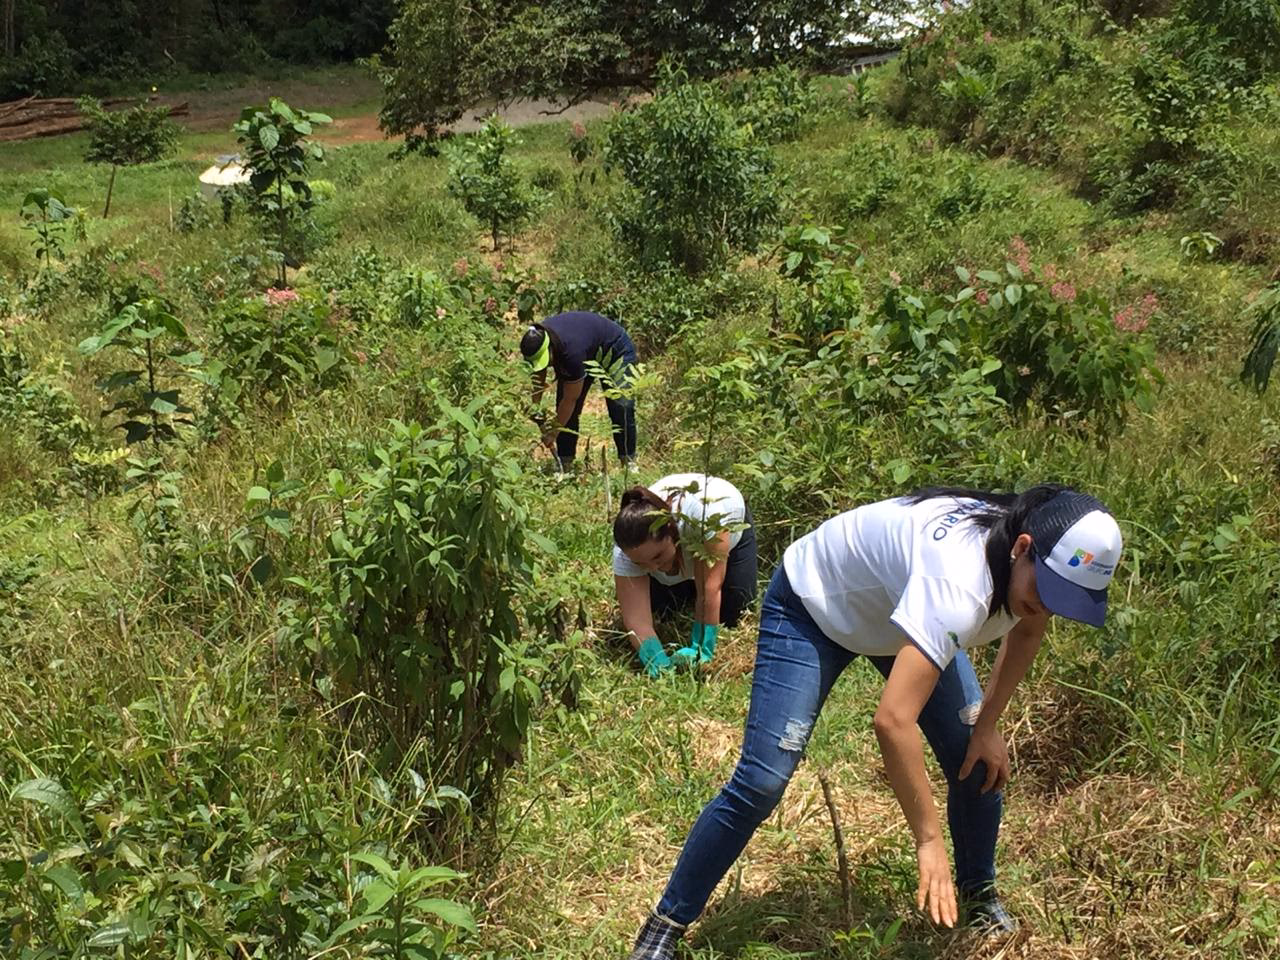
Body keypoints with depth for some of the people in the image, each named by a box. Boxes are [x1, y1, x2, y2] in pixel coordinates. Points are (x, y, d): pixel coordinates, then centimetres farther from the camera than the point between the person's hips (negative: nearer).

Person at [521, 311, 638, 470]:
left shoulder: (572, 351, -45)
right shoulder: (537, 339, -25)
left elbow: (570, 399, -34)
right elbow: (539, 377, -5)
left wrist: (552, 434, -25)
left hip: (615, 350, -7)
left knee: (621, 408, -20)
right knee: (564, 409, -5)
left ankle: (628, 461, -9)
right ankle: (564, 463, 0)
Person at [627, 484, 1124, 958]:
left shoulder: (1042, 559, -20)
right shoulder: (958, 585, -45)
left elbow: (1027, 631, 6)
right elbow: (892, 721, -50)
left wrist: (986, 725, -1)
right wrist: (929, 841, -41)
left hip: (894, 605, 7)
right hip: (811, 604, -7)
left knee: (980, 761, 0)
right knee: (761, 780, -14)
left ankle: (978, 893, 27)